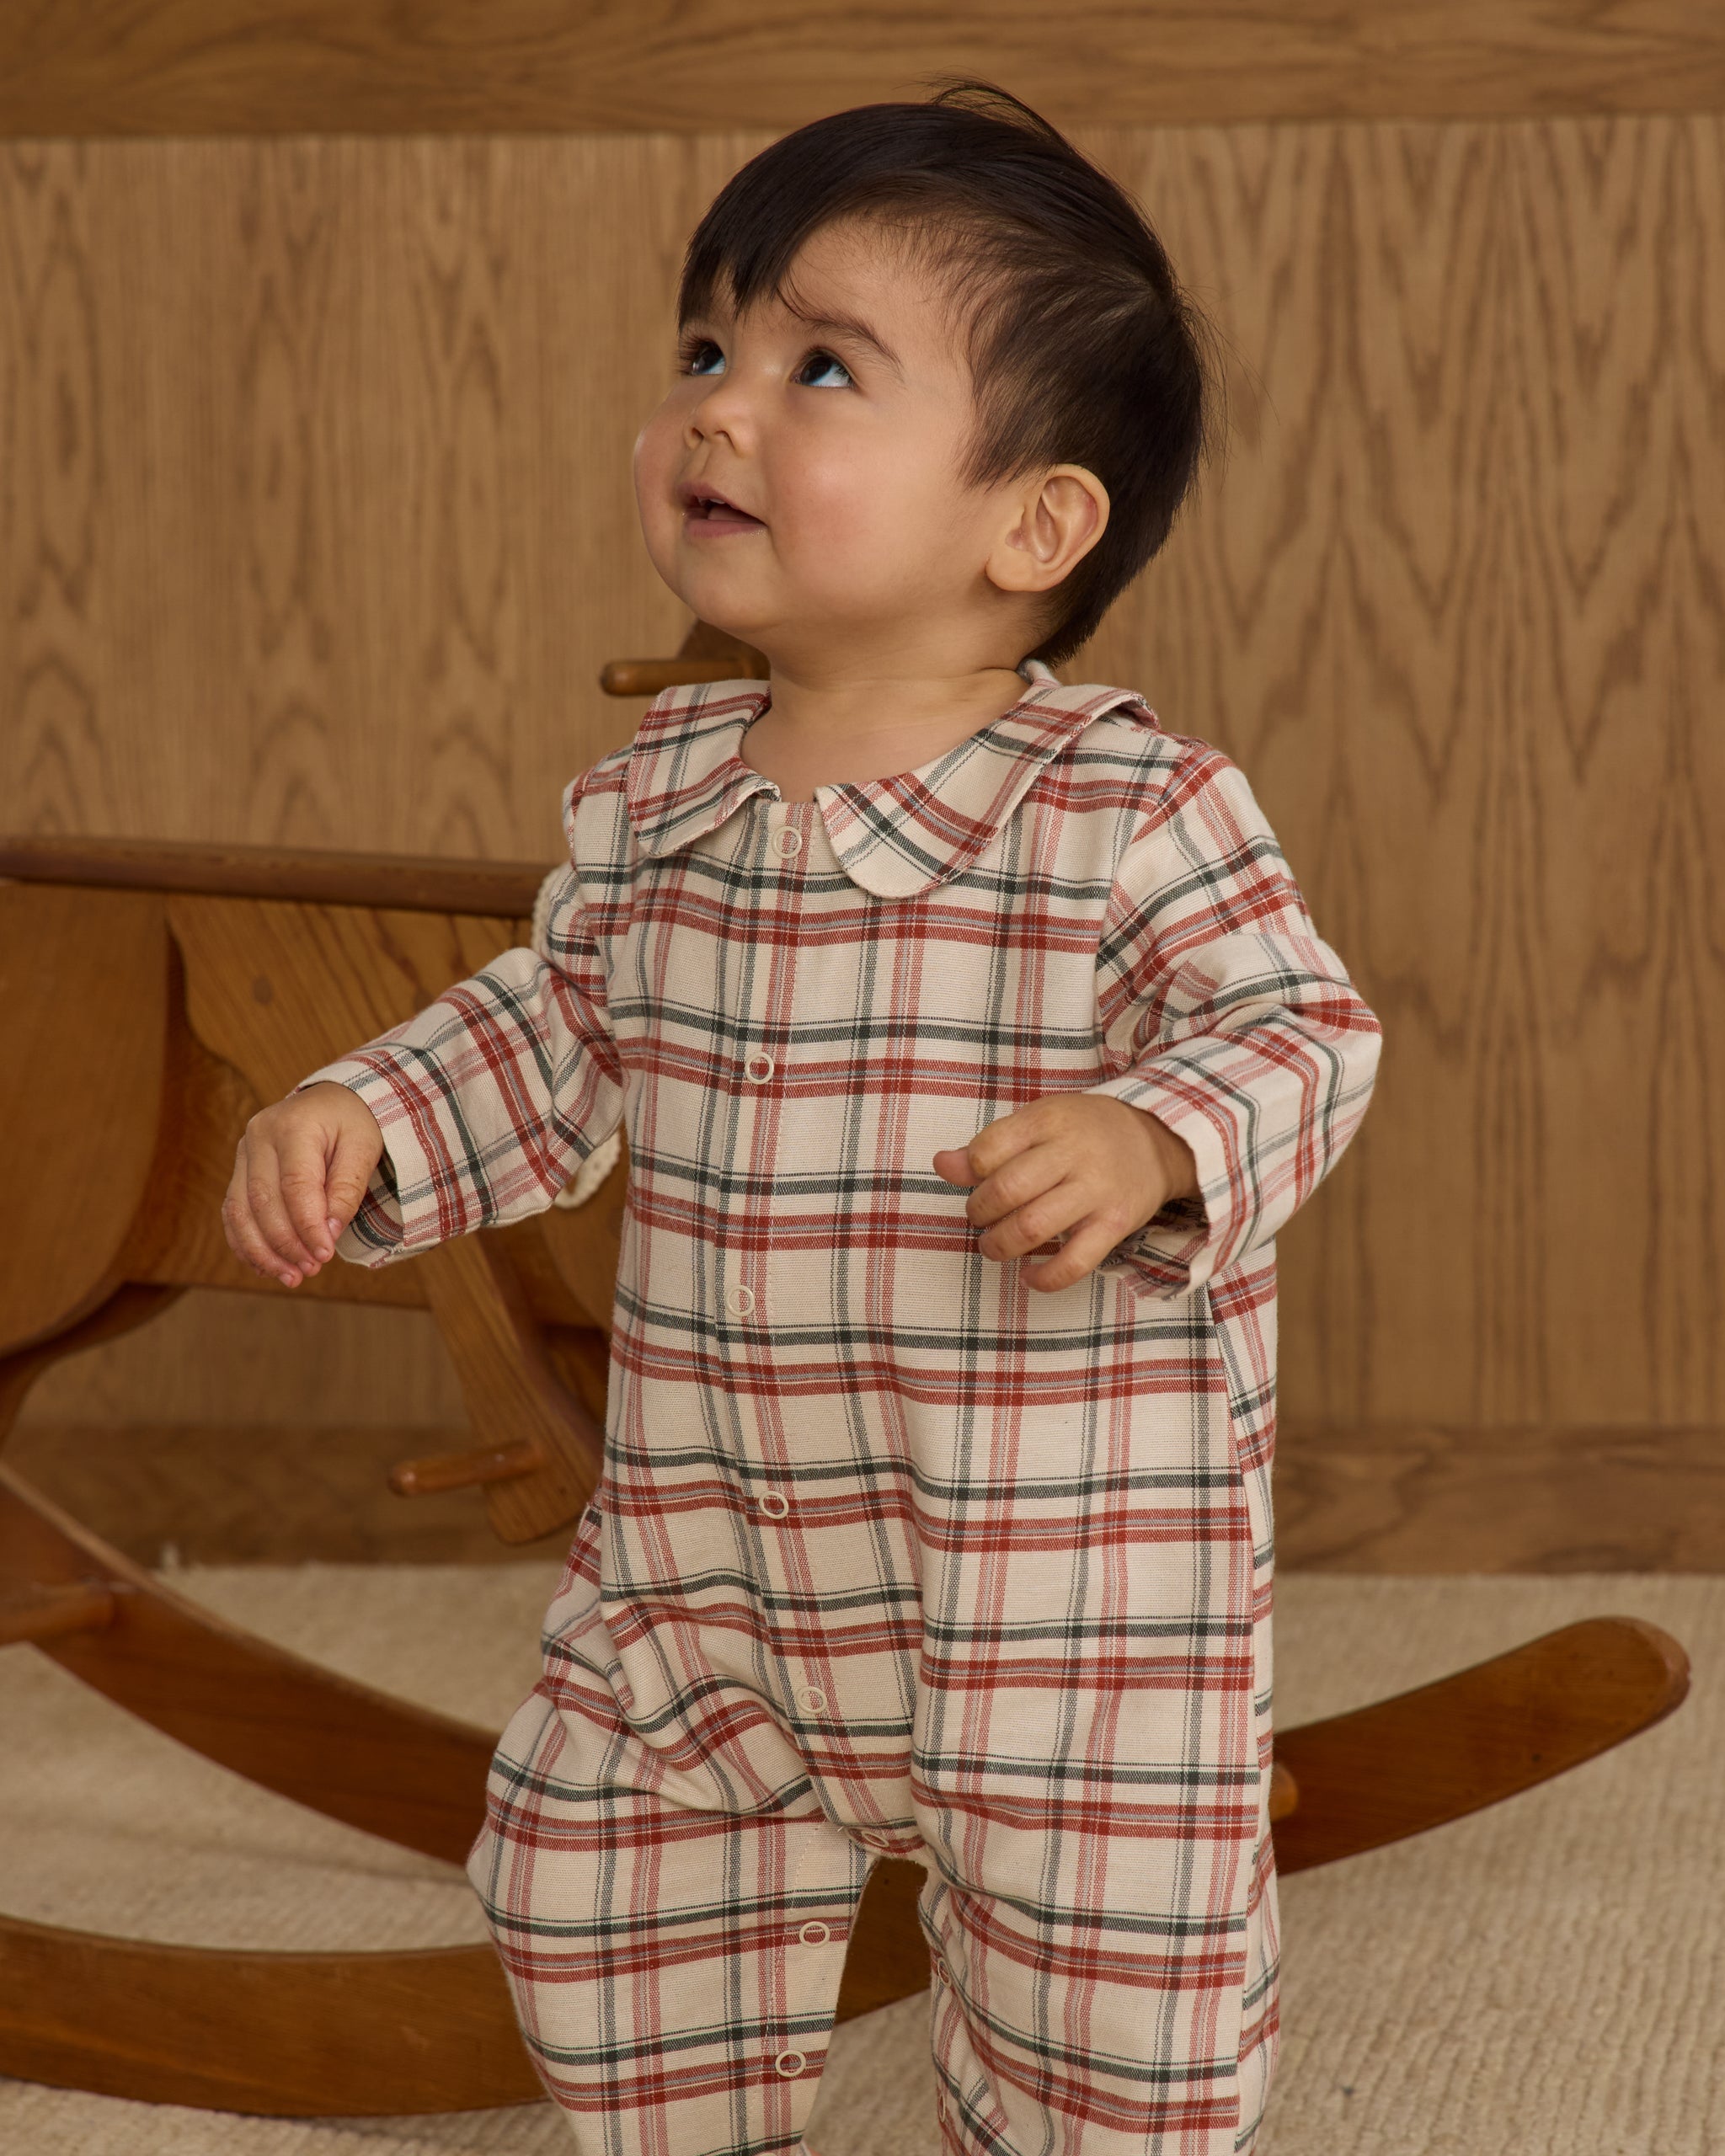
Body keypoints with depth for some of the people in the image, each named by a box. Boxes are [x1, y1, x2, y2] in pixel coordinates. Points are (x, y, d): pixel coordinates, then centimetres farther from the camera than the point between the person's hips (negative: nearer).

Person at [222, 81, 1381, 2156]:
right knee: (588, 1876, 18)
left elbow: (1297, 1024, -12)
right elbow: (554, 1030, 13)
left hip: (1068, 1562, -5)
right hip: (709, 1554, 6)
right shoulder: (654, 796, 1)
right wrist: (363, 1125, -2)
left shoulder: (1129, 810, -16)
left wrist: (1153, 1145, -31)